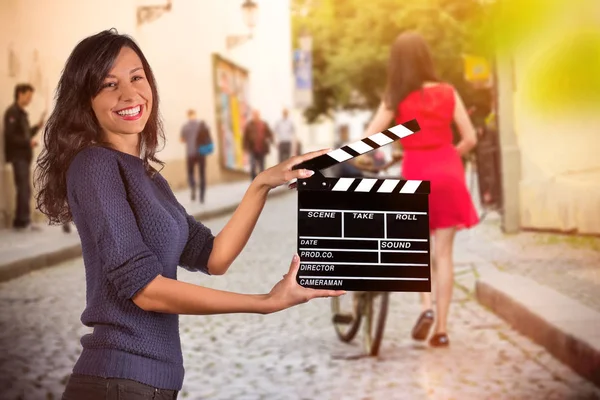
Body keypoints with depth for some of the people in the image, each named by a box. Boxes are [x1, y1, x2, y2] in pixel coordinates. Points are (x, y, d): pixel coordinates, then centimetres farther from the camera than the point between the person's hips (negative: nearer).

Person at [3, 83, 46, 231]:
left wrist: (37, 126, 9)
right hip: (18, 156, -9)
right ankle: (22, 221, -8)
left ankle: (22, 221, 12)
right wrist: (28, 142, -17)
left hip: (25, 156, 9)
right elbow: (10, 136, -18)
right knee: (23, 189, -10)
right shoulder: (12, 112, -10)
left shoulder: (22, 113, 20)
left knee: (25, 190, 9)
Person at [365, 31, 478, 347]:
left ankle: (427, 306, -5)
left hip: (416, 175, -1)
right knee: (443, 252, 7)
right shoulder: (448, 93, 1)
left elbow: (367, 141, -12)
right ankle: (441, 328, 8)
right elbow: (470, 139, 0)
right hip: (447, 176, 1)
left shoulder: (396, 99, -4)